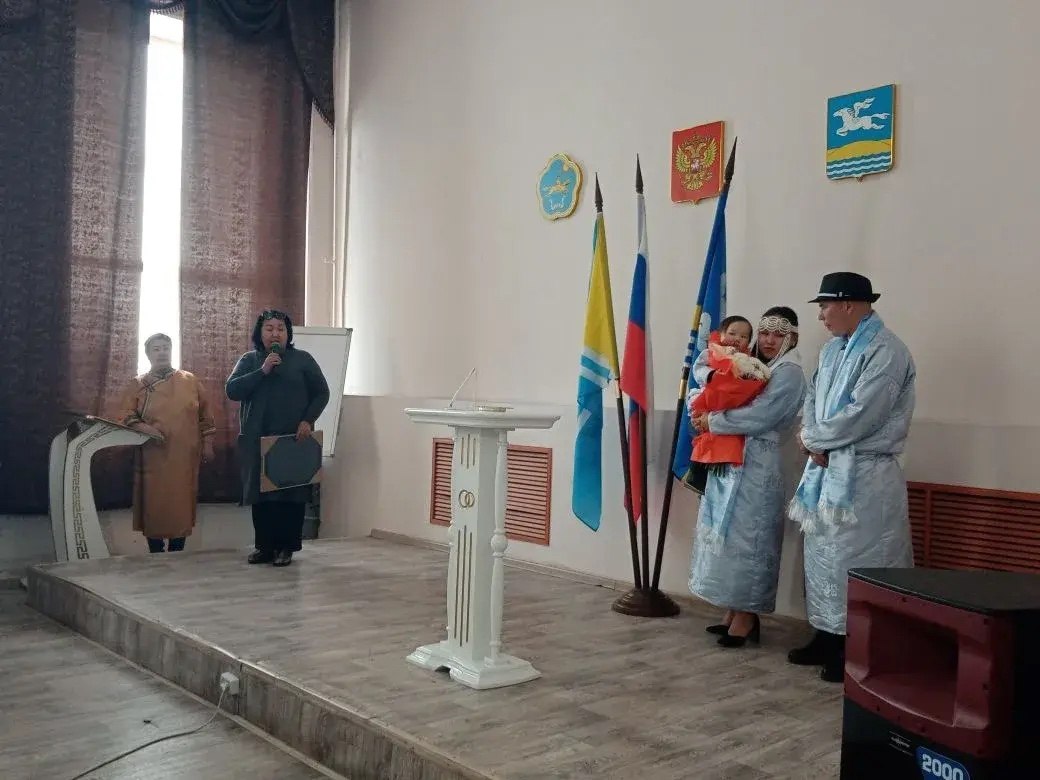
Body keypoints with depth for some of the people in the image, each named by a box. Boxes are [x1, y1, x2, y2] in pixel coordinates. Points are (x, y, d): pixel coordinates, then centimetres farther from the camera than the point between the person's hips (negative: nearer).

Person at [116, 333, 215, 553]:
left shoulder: (190, 381, 8)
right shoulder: (138, 385, 6)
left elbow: (205, 415, 11)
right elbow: (123, 417, 1)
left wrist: (207, 443, 7)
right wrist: (142, 427, -17)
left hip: (184, 457, 1)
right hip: (153, 458, -1)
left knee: (182, 505, 3)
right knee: (154, 505, -1)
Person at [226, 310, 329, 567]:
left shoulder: (302, 359, 4)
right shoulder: (249, 360, 8)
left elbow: (321, 393, 5)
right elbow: (231, 390, -5)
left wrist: (308, 420, -10)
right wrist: (262, 371, -15)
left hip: (293, 440, -1)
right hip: (257, 441, 2)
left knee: (292, 494, -2)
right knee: (260, 494, 3)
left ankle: (286, 547, 7)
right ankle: (264, 546, 13)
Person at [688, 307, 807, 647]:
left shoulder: (789, 373, -8)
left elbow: (757, 418, -18)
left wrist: (712, 422, -10)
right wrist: (706, 415, -3)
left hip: (756, 467, -8)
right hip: (730, 462, 8)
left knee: (746, 537, -4)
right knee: (729, 536, 10)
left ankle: (746, 617, 5)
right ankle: (735, 612, 18)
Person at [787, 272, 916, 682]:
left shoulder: (885, 351, -15)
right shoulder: (832, 349, 15)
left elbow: (859, 416, -22)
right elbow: (812, 398, 15)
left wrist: (811, 438, -9)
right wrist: (813, 441, -4)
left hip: (864, 475, -9)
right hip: (826, 469, 9)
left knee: (856, 561, -3)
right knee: (822, 554, 14)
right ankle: (828, 637, 26)